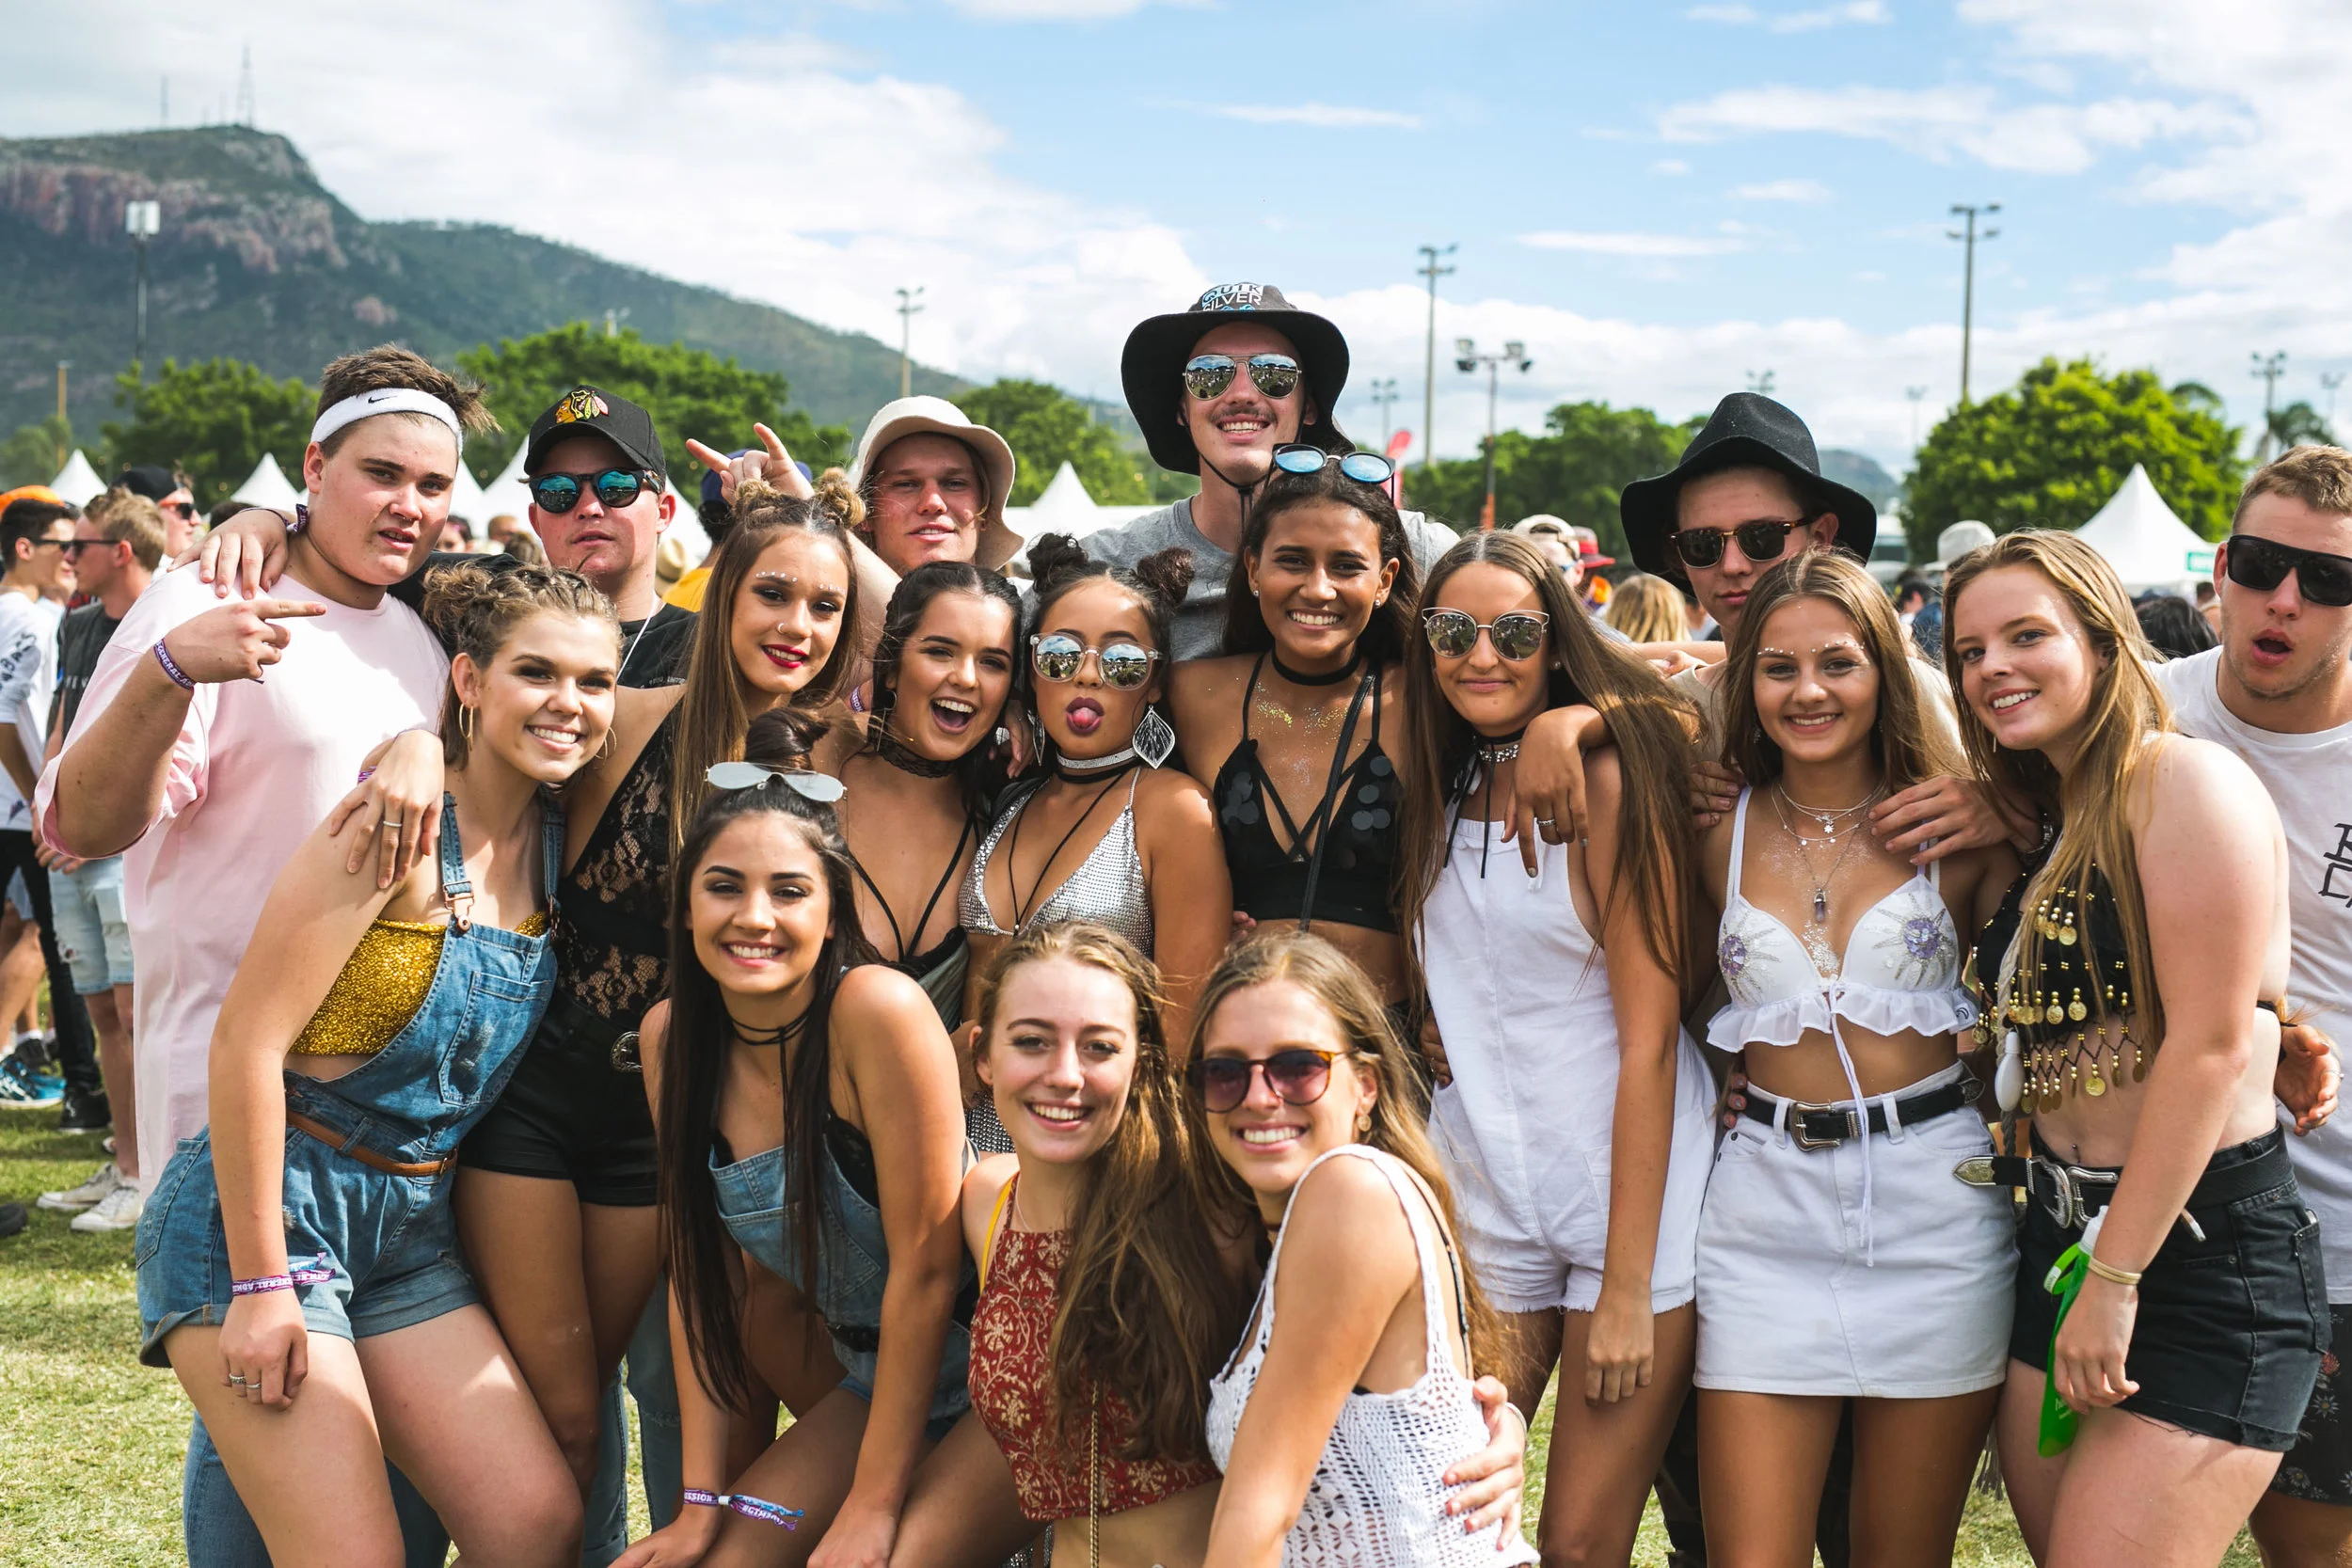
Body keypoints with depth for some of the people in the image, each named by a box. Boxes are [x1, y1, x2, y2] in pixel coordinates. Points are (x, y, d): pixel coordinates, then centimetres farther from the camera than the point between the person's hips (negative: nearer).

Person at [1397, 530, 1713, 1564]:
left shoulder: (1609, 778, -10)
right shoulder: (1436, 789, 8)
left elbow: (1649, 1034, -12)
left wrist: (1628, 1284, -14)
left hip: (1632, 1189, -5)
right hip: (1482, 1190, 5)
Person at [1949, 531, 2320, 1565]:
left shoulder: (2186, 780, -12)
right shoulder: (2049, 821, 15)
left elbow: (2212, 1045, -17)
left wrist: (2115, 1279, -16)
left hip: (2203, 1258, -8)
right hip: (2059, 1247, 8)